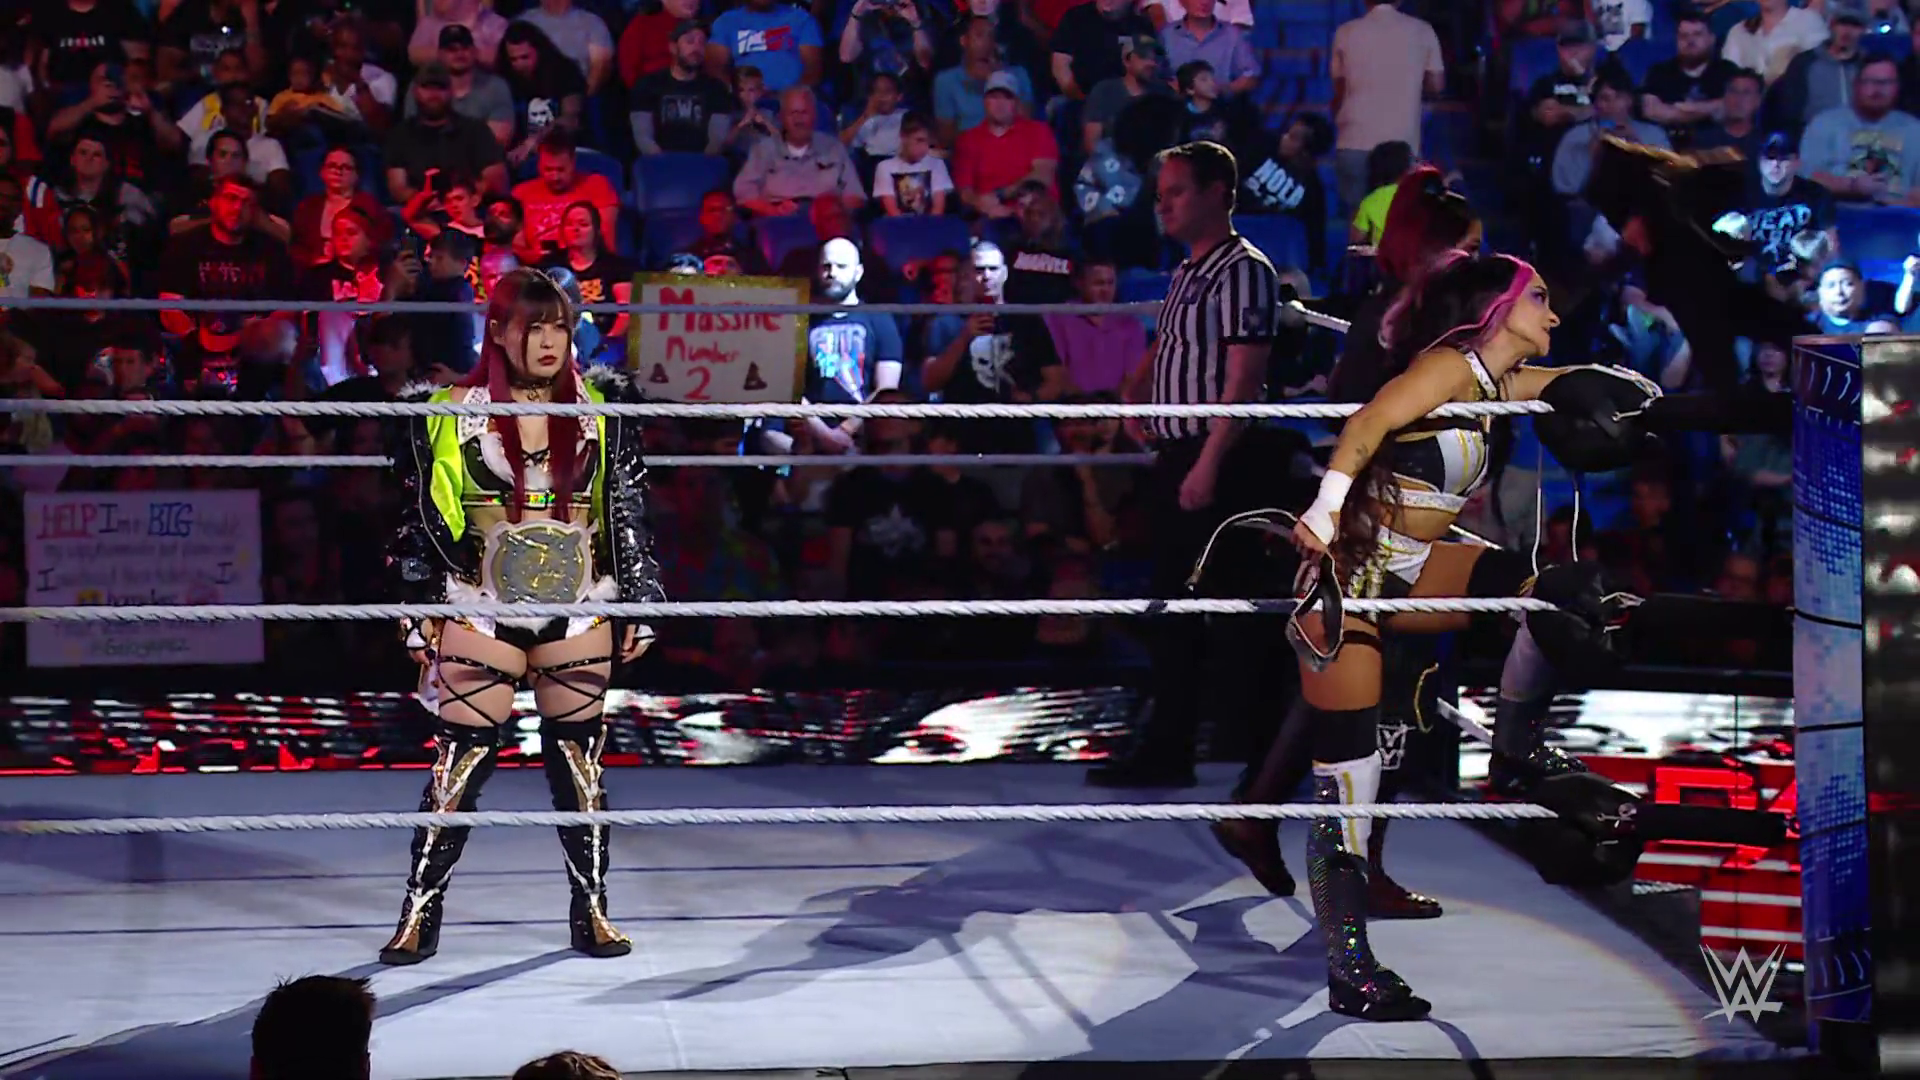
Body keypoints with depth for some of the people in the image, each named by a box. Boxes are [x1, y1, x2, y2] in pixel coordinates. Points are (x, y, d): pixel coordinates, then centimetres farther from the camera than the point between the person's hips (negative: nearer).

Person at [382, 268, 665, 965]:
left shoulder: (599, 411, 5)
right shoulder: (454, 414, -1)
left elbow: (627, 514, 10)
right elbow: (424, 521, 4)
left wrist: (639, 605, 7)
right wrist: (420, 616, 2)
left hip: (578, 611, 2)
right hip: (481, 611, -2)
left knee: (579, 763, 7)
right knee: (461, 761, -3)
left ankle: (591, 911, 17)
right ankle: (419, 915, 5)